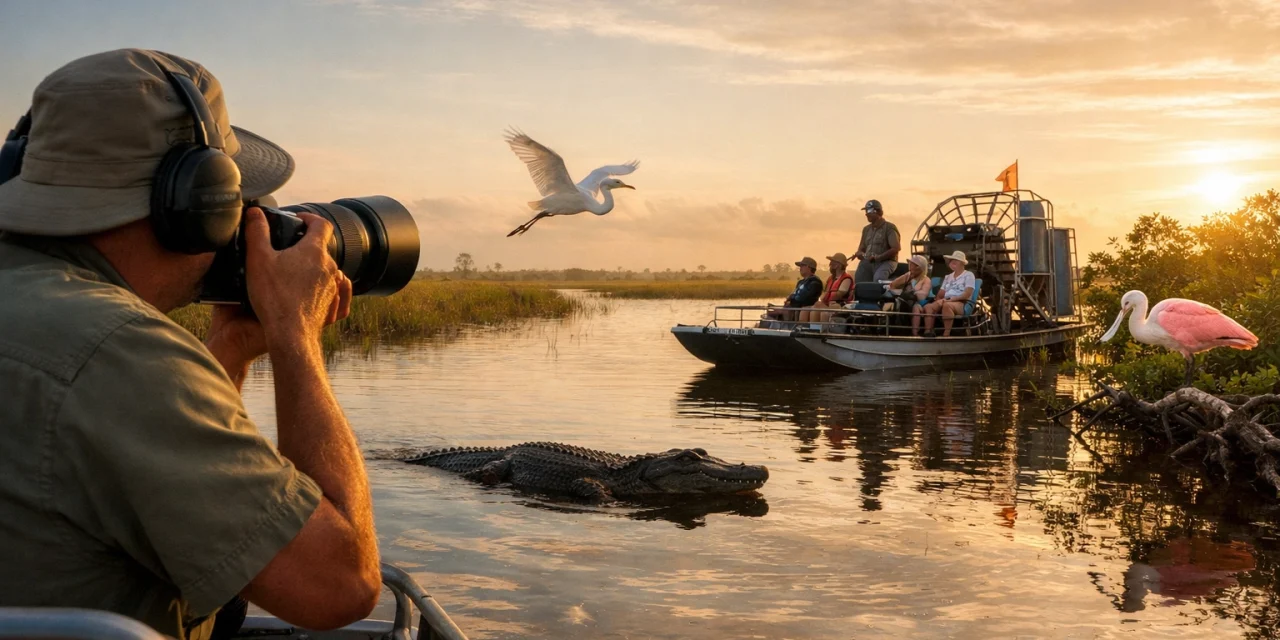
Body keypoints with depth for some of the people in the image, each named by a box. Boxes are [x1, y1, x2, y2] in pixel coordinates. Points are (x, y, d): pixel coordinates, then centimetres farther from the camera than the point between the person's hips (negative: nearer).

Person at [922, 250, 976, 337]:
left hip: (961, 303, -6)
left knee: (947, 305, -41)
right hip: (946, 301, 6)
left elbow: (967, 294, -6)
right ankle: (927, 334, -39)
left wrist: (952, 299, -18)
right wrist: (939, 299, -7)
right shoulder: (948, 277, 26)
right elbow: (940, 294, 19)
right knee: (928, 306, -25)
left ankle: (946, 336, -44)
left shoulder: (968, 275, 7)